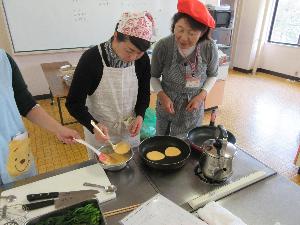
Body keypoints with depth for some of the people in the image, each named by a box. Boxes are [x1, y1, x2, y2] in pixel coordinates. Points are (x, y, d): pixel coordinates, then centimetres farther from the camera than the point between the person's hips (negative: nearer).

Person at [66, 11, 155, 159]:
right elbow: (73, 102, -17)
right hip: (99, 130, -3)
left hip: (129, 129, 4)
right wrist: (94, 126, -33)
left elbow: (144, 93, 3)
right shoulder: (91, 59, -22)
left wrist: (139, 115, -15)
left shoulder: (142, 59, -11)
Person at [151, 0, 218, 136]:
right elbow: (154, 76, -5)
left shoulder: (209, 48, -18)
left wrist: (201, 96, -14)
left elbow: (212, 75, 0)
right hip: (167, 105, 0)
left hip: (193, 107, 1)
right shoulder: (163, 46, -21)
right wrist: (162, 95, -19)